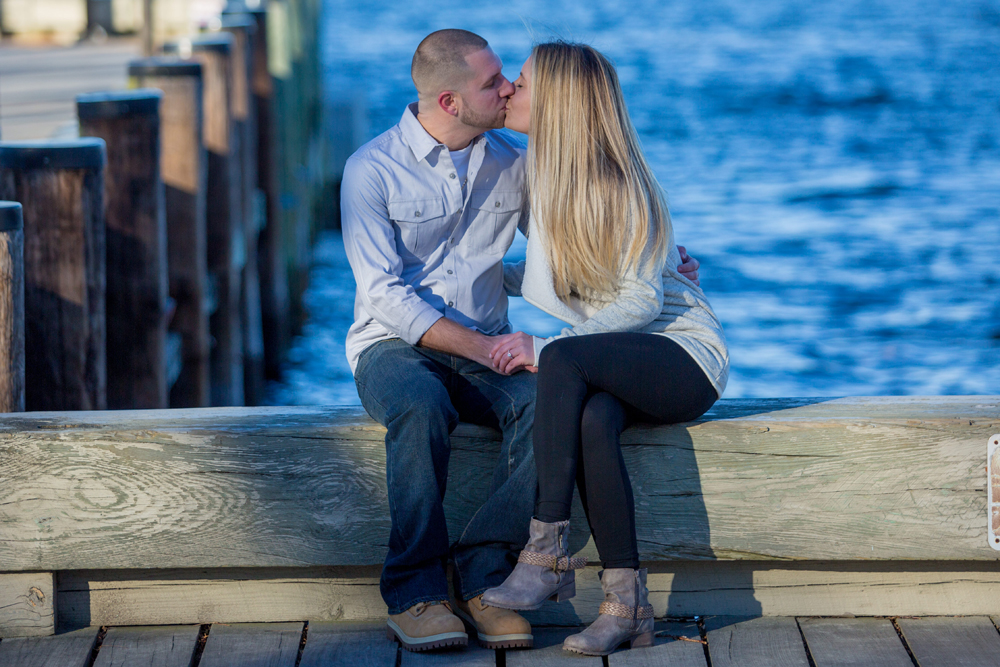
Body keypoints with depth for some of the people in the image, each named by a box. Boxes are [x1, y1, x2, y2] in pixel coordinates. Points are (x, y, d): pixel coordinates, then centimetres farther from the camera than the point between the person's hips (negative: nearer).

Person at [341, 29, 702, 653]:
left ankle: (482, 578, -27)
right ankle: (414, 591, -29)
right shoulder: (372, 170, -7)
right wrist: (480, 347, -23)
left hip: (487, 349, 4)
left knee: (546, 402, -30)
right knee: (423, 408, -39)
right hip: (395, 345, -4)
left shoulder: (512, 161, 7)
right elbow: (384, 293, -13)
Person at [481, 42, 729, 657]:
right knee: (591, 420, -32)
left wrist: (546, 348, -25)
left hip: (686, 351, -5)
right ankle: (628, 604, -34)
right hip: (618, 369, 6)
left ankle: (549, 554, -35)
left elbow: (641, 301, -19)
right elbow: (542, 280, 24)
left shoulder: (620, 186, -14)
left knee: (565, 361, -35)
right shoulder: (542, 176, 9)